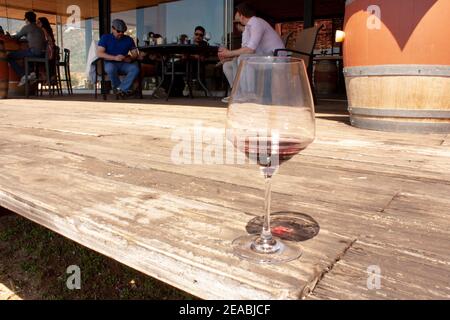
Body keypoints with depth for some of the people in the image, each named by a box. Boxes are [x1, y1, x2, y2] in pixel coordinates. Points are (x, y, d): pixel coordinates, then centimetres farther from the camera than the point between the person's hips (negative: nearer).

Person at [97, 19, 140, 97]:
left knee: (135, 68, -30)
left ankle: (120, 88, -31)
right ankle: (124, 89, -19)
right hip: (110, 63, -2)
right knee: (111, 68, -39)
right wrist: (115, 58, -22)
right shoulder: (105, 38, 4)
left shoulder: (128, 39, 12)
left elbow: (135, 54, 10)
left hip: (124, 64, 3)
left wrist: (130, 58, -15)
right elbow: (99, 53, -8)